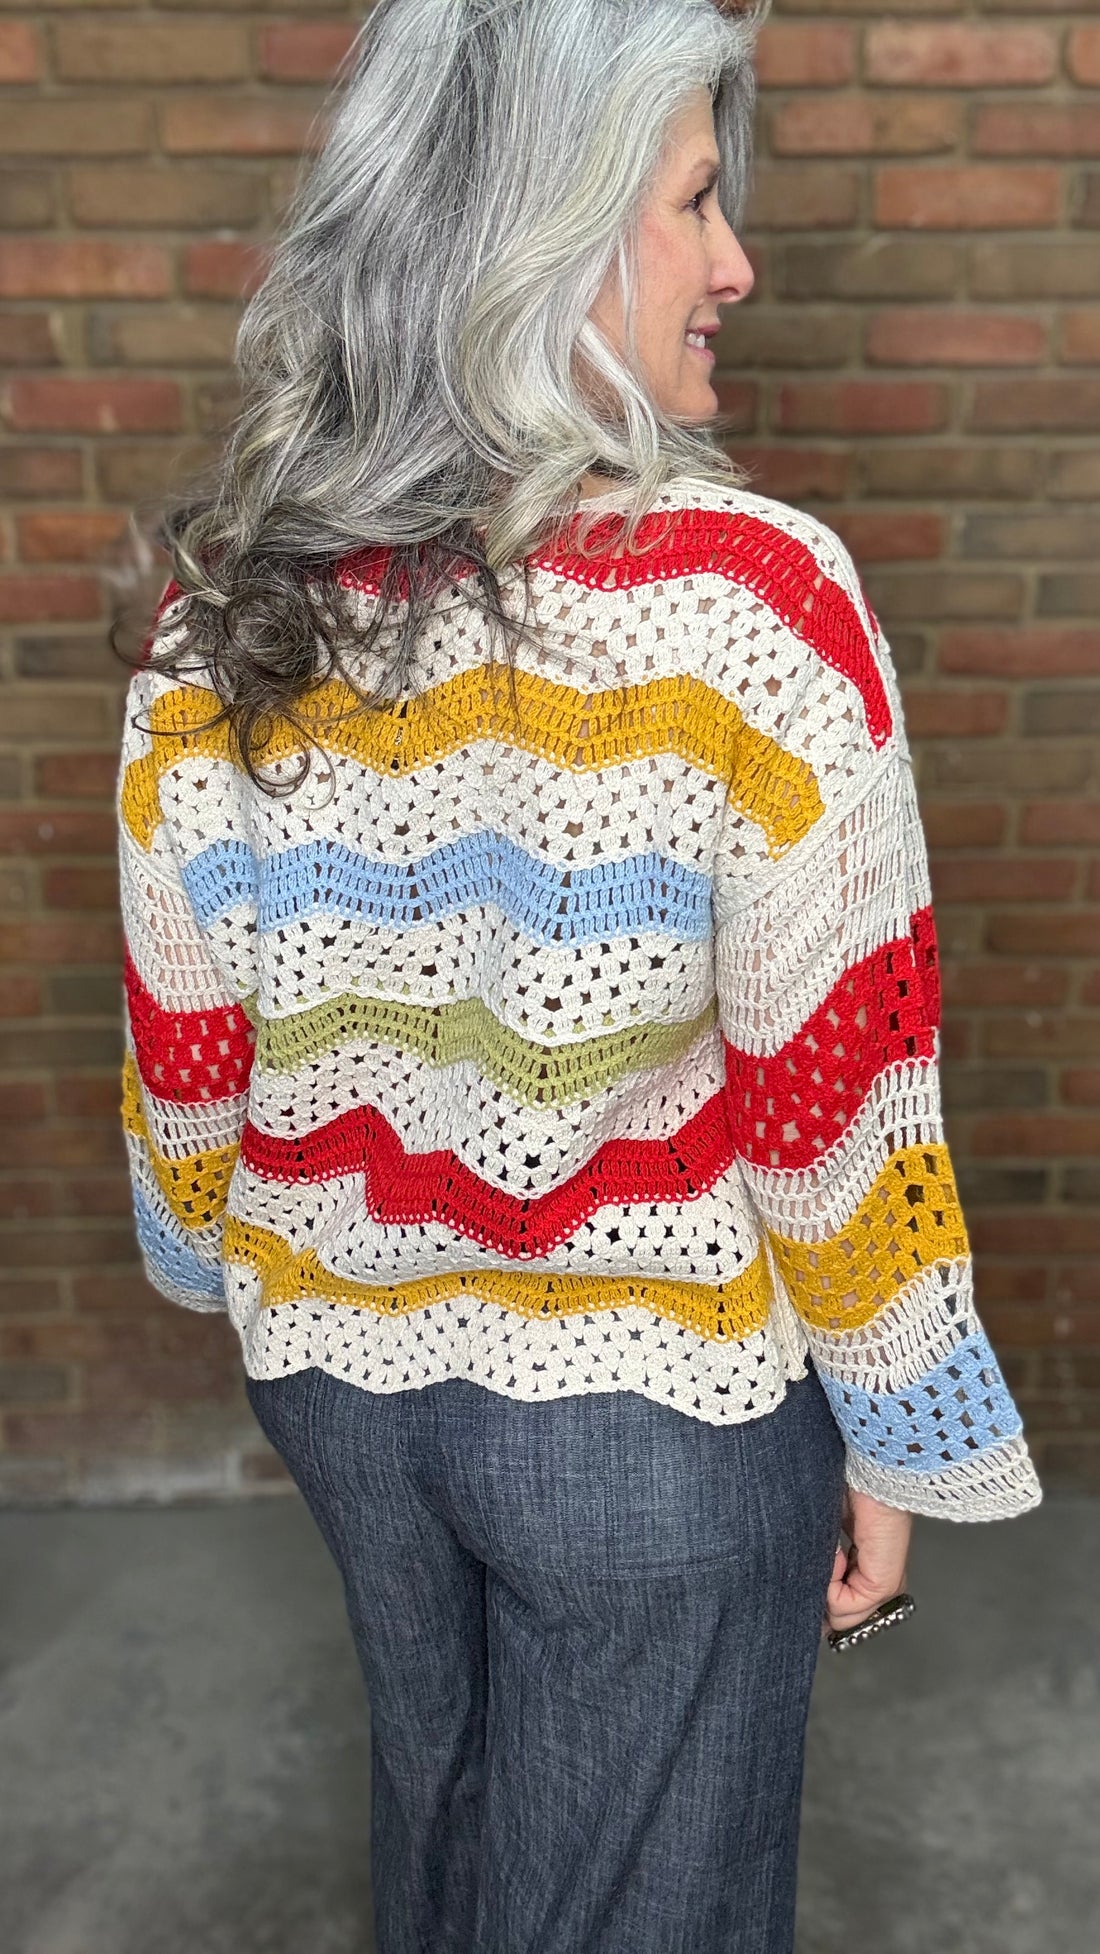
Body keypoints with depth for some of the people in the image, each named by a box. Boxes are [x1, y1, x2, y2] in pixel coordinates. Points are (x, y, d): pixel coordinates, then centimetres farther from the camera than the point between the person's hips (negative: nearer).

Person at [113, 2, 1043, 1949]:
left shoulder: (221, 606, -10)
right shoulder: (750, 601, -24)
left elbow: (185, 1048, 0)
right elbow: (830, 1096, -19)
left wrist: (232, 1266, 18)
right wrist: (894, 1439, -4)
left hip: (334, 1364, 5)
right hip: (654, 1417, -4)